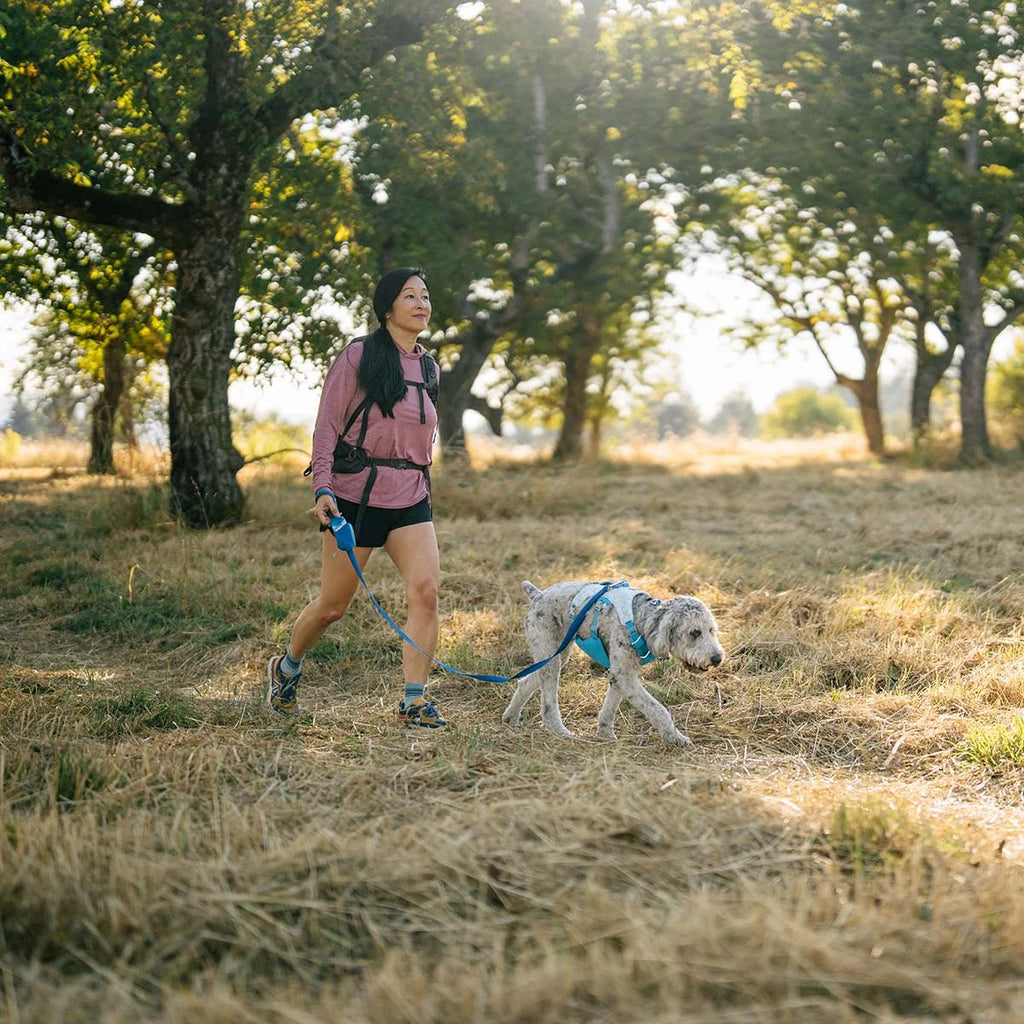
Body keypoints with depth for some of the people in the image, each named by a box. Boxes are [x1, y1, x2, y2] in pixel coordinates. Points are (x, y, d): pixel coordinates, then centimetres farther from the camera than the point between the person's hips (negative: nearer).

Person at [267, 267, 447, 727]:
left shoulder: (429, 367, 13)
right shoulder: (358, 356, -4)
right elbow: (327, 425, -6)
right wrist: (323, 487, -16)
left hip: (411, 497, 5)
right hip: (356, 491, -5)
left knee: (426, 590, -15)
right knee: (333, 605, 4)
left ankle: (413, 701, -9)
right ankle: (286, 668, 33)